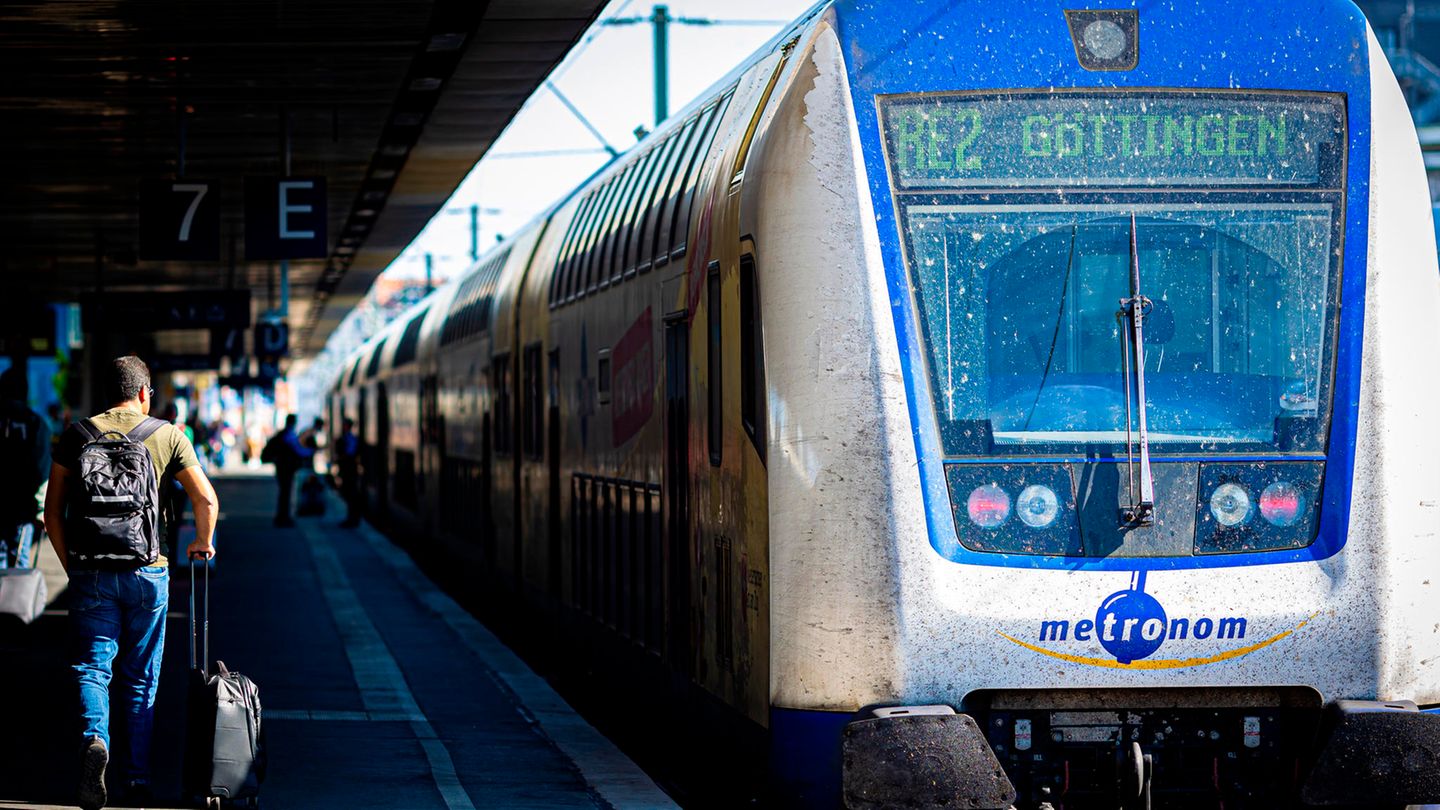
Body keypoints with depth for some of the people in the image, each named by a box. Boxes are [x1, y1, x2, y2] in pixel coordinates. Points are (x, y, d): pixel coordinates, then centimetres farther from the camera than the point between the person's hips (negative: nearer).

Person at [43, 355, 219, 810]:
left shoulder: (77, 435, 4)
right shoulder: (167, 436, 2)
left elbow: (53, 510, 4)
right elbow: (206, 499, 2)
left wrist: (70, 564, 15)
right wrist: (203, 543, 21)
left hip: (91, 572, 0)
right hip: (147, 572, 0)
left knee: (92, 666, 2)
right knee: (141, 678, 11)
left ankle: (94, 738, -27)